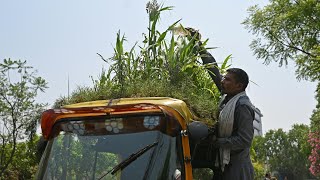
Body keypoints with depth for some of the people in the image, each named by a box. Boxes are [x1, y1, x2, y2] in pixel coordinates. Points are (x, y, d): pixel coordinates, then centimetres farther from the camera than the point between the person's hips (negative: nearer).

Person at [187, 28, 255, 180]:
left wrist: (216, 142, -17)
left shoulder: (243, 106, -15)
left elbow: (244, 140, -18)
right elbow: (214, 70, 15)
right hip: (223, 164, 8)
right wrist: (199, 44, 18)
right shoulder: (227, 97, 8)